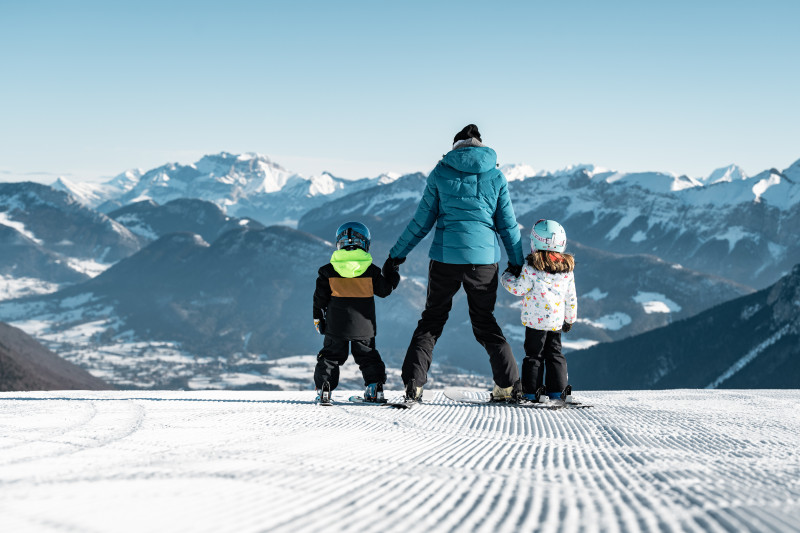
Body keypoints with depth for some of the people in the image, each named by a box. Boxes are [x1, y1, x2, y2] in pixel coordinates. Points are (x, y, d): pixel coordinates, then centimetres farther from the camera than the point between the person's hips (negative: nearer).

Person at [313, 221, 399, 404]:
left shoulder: (328, 271, -4)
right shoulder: (371, 270, -5)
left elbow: (320, 297, 2)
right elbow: (384, 290, 6)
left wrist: (318, 318, 14)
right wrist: (393, 275, 24)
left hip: (336, 326, 0)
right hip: (363, 325, 0)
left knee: (331, 356, 10)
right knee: (367, 356, 14)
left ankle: (323, 389, 2)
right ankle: (374, 387, 8)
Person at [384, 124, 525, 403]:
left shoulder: (440, 173, 2)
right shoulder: (496, 176, 5)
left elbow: (422, 220, 3)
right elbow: (507, 224, 7)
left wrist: (397, 255, 12)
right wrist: (517, 263, 17)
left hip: (445, 257, -1)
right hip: (484, 257, 1)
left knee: (432, 319, 12)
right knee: (485, 322, 16)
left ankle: (413, 383, 2)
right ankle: (508, 384, 12)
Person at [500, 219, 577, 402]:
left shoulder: (531, 267, -11)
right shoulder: (567, 268, 6)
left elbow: (519, 289, -9)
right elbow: (571, 298, 11)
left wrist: (507, 277, 9)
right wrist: (570, 319, 23)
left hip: (536, 319, -4)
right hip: (557, 319, 5)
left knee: (534, 354, 2)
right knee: (554, 354, 14)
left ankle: (532, 391, 2)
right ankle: (557, 390, 12)